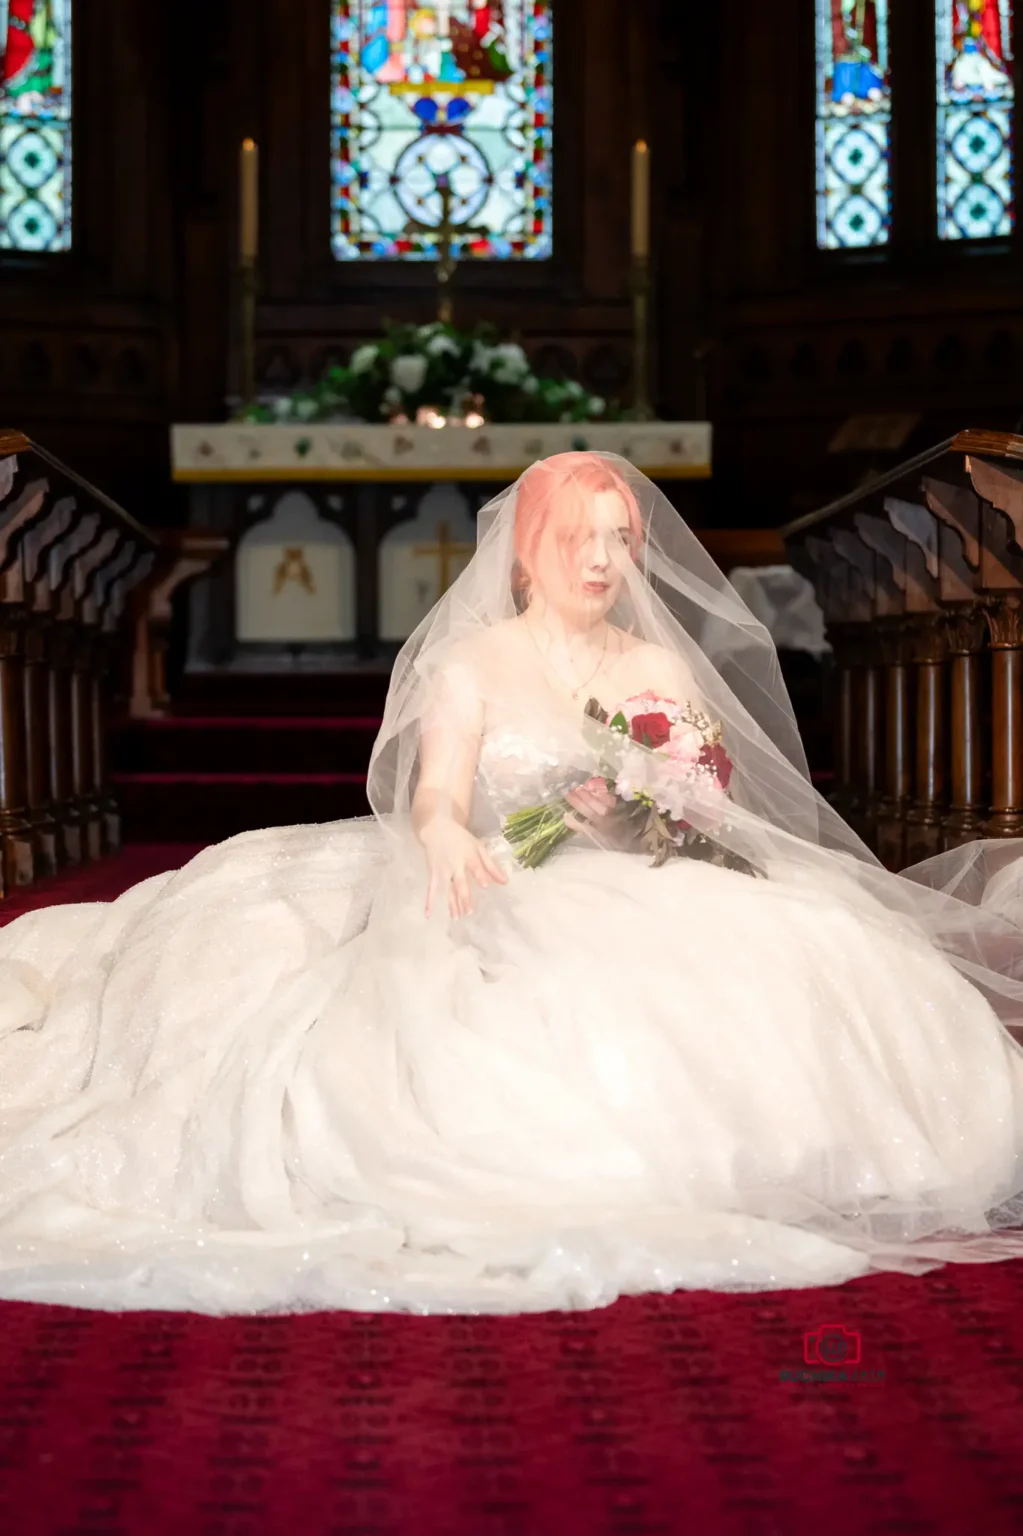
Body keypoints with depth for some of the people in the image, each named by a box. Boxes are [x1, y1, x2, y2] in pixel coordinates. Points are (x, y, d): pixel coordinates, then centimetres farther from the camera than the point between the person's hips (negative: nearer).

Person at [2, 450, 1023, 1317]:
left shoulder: (662, 668, 18)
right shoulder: (471, 664, 5)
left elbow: (712, 808, 13)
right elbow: (435, 798, -10)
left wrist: (641, 812, -11)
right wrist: (449, 841, -35)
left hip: (645, 903, 4)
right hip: (513, 907, -4)